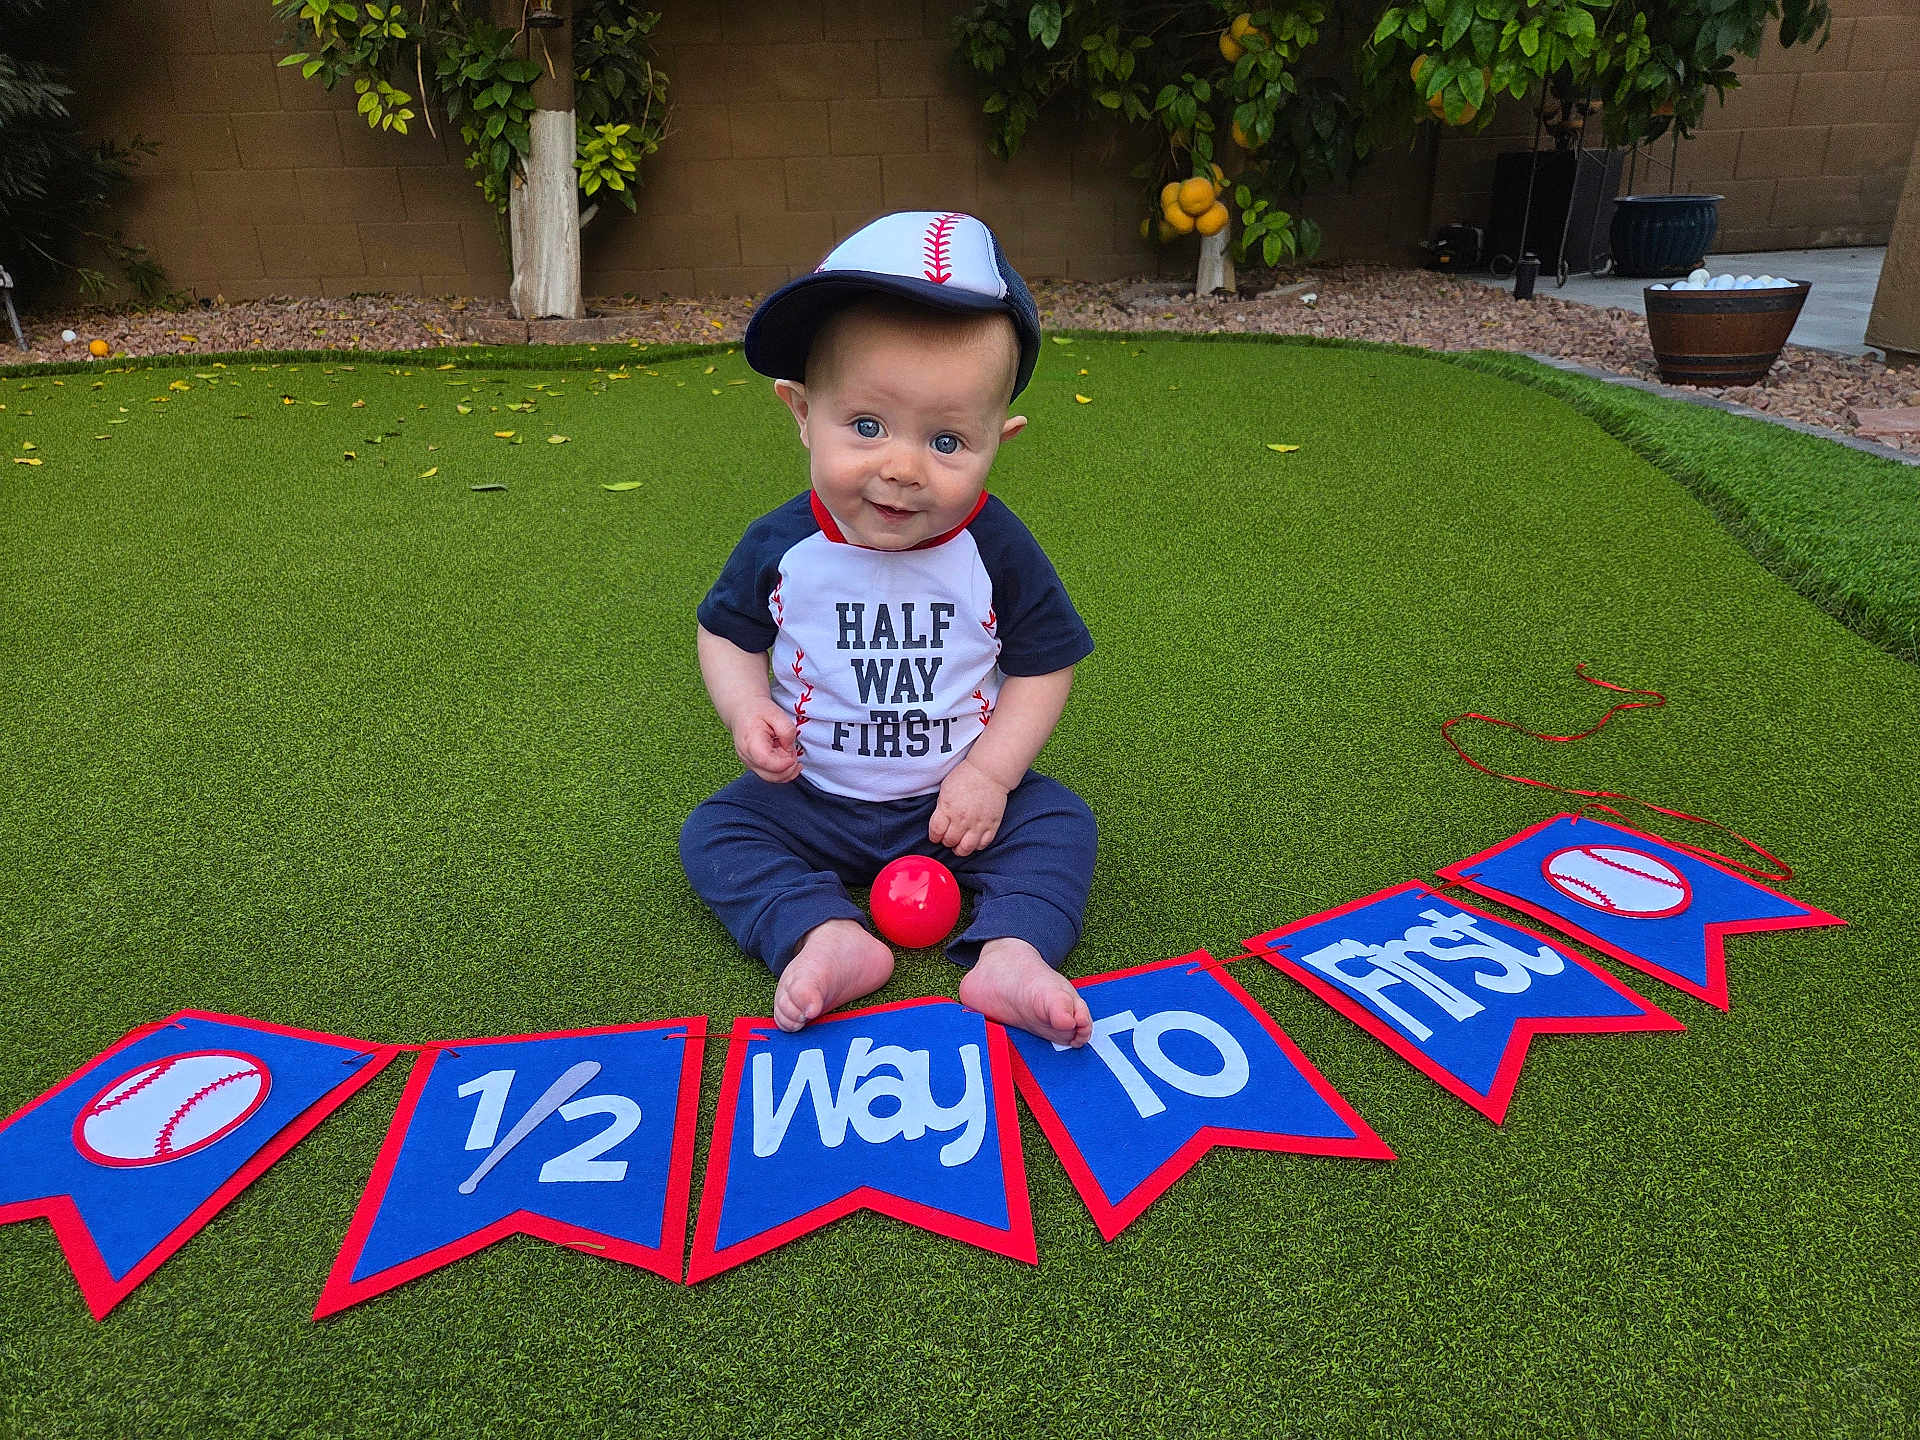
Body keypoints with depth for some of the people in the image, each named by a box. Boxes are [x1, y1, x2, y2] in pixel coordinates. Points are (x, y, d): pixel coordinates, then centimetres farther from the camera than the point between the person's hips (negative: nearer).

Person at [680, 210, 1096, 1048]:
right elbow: (726, 633, 3)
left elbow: (1043, 667, -7)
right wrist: (746, 709, -17)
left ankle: (1010, 951, -27)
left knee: (1059, 822, -16)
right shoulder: (780, 546, -14)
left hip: (962, 794, -1)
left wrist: (990, 773, -16)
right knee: (713, 831, -13)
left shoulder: (998, 550, -16)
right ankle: (824, 936, -27)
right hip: (813, 798, 1)